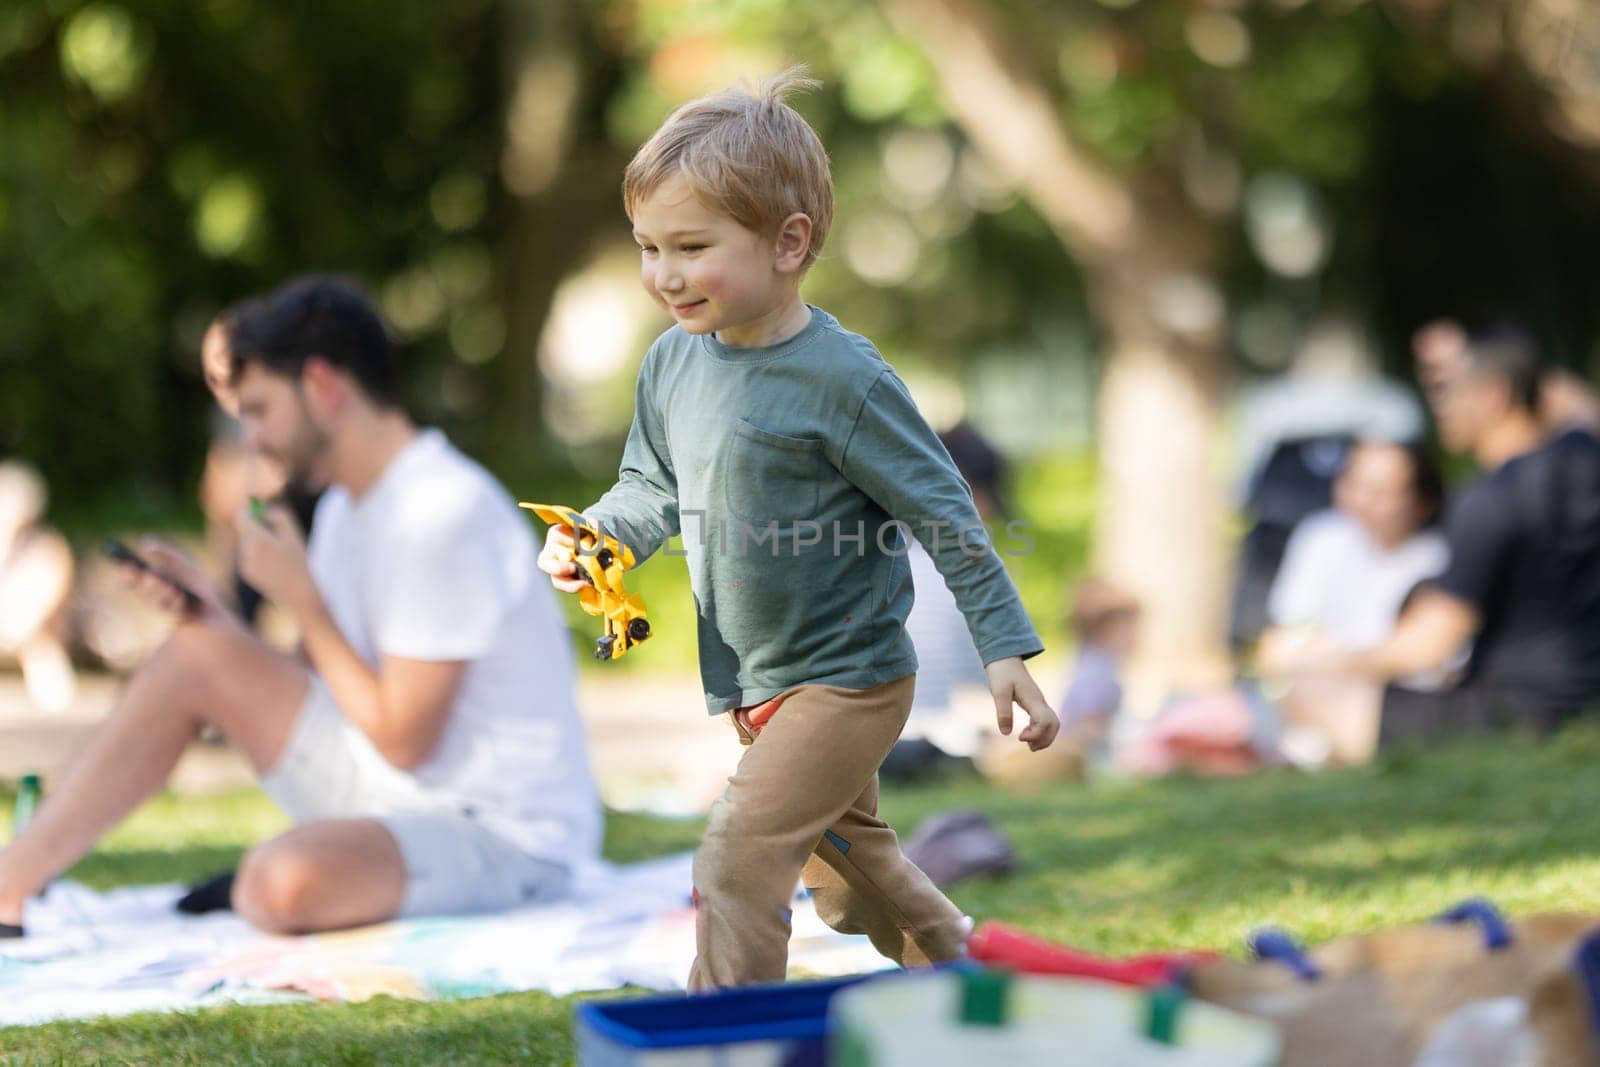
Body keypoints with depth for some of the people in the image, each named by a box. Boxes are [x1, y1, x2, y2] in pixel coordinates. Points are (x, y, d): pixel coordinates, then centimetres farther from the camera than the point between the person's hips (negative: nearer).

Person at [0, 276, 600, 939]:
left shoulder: (445, 513, -20)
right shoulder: (349, 506, 10)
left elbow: (403, 739, -20)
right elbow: (326, 687, 9)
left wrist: (299, 596, -13)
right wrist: (210, 611, -2)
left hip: (504, 835, -9)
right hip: (403, 792, 9)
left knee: (282, 884, -37)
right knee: (198, 653, 0)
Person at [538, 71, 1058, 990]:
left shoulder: (843, 378, -21)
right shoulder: (673, 362, -2)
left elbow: (944, 514, -16)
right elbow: (655, 488, 12)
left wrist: (1006, 648, -19)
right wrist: (592, 538, -9)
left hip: (848, 679, -8)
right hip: (758, 686, 8)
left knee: (739, 858, -16)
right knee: (852, 862, 22)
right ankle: (957, 964, 45)